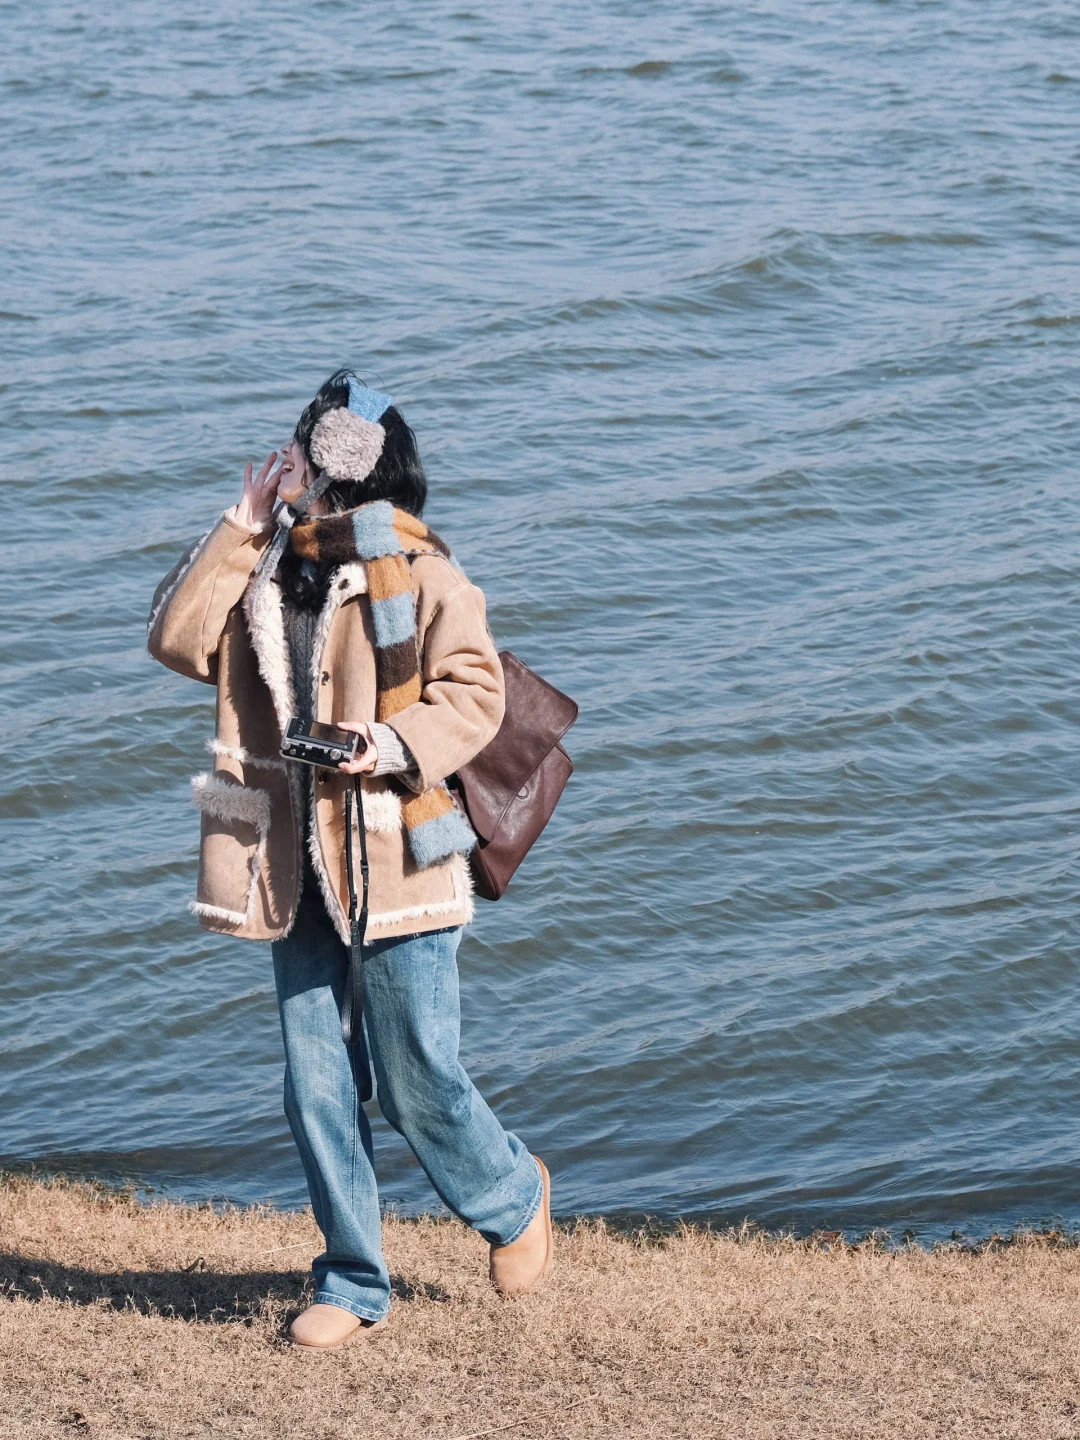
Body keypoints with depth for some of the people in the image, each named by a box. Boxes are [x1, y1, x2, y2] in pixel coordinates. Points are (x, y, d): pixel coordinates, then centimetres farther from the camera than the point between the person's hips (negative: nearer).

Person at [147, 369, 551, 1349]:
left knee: (417, 1084, 0)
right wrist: (237, 532, -2)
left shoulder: (416, 572, -6)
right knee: (316, 1091, 6)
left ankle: (514, 1198, 29)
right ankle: (353, 1286, 17)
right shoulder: (265, 572, 12)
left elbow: (474, 693, -10)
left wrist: (395, 744, -25)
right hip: (295, 874, 6)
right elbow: (178, 640, 0)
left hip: (394, 865, -5)